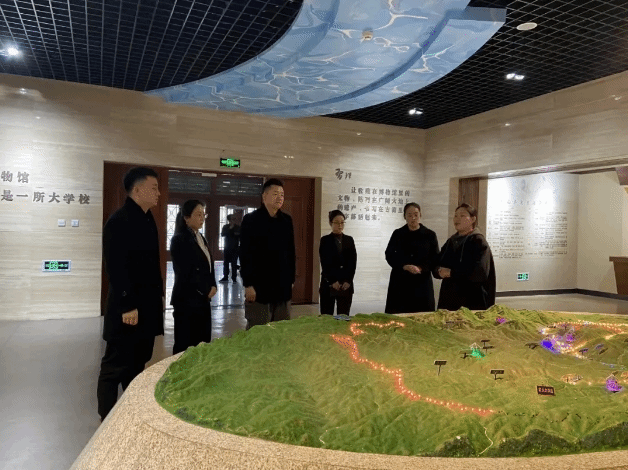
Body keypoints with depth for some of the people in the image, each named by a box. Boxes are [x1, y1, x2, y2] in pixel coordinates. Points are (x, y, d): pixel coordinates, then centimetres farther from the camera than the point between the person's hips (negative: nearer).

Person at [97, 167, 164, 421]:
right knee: (115, 367, 4)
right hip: (128, 307, -9)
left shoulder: (148, 220, 13)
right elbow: (115, 267, -20)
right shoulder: (119, 220, -15)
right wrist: (127, 305, -22)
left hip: (148, 305, 9)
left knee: (138, 363, 17)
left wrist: (158, 295, 15)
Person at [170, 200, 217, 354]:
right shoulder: (179, 240, -11)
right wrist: (206, 290, -9)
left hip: (203, 298, 8)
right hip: (187, 300, -8)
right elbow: (186, 273, -16)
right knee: (185, 346, 1)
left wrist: (212, 286, 0)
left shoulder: (201, 239, 14)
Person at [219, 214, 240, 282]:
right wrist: (230, 229, -15)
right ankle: (225, 277, 11)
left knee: (234, 263, -4)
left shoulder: (238, 227, 4)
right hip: (227, 248, 2)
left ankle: (234, 278, 1)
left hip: (235, 248, -2)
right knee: (226, 263, 4)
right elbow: (222, 234, -7)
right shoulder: (225, 227, 7)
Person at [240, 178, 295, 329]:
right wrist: (248, 284, -13)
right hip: (259, 287, -5)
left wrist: (291, 279, 12)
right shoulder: (251, 220, -5)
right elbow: (245, 254, -8)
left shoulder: (287, 220, 11)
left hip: (283, 287, 5)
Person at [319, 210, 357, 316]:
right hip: (329, 283, -3)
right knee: (327, 315, -1)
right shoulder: (325, 240, 0)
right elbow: (325, 263, -5)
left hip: (346, 284, 3)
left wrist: (348, 281, -5)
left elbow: (353, 261, 5)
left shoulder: (349, 240, 10)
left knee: (344, 315, 2)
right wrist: (333, 281, -10)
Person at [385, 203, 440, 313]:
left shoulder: (429, 235, 6)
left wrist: (420, 268, -13)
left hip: (422, 282, 0)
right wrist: (405, 266, -13)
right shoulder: (397, 234, 8)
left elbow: (435, 258, 3)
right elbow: (389, 255, 2)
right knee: (397, 313, -2)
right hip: (400, 281, 1)